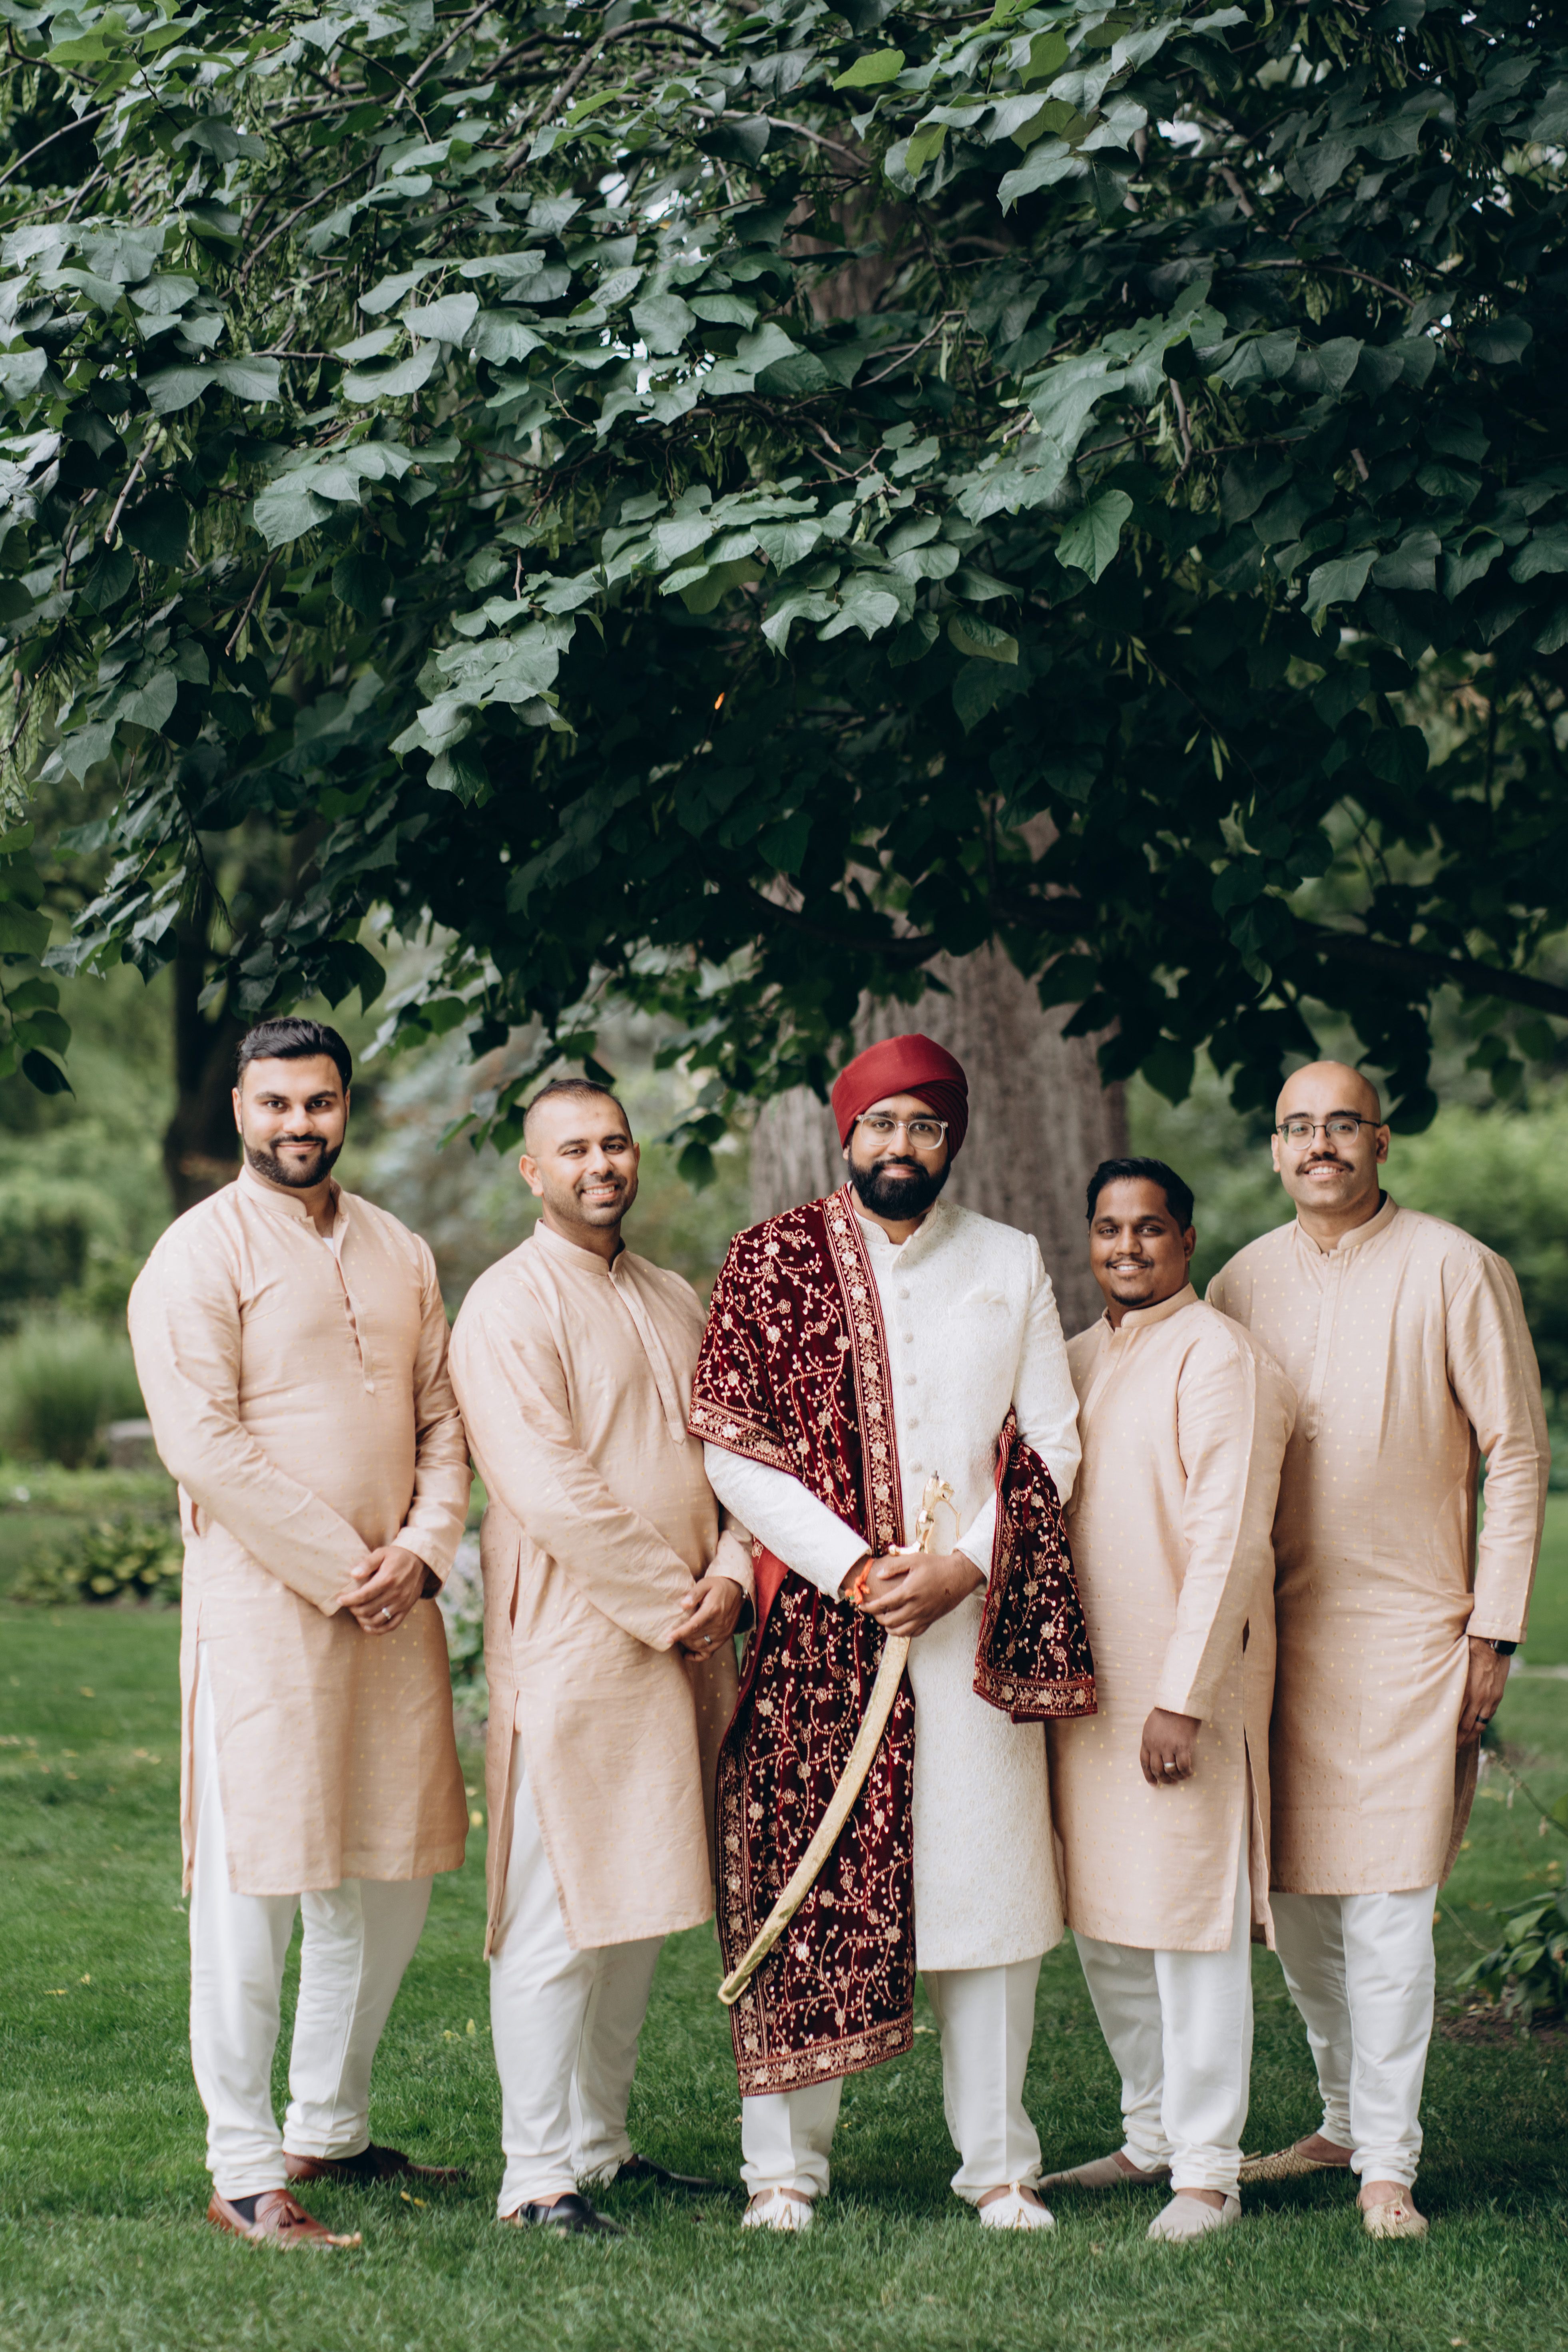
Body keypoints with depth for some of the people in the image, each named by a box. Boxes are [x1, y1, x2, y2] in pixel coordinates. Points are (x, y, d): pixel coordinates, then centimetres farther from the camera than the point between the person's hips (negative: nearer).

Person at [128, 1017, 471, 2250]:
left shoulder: (400, 1254, 15)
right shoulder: (200, 1256, -6)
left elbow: (443, 1417, 14)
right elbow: (205, 1444, -13)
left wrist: (424, 1546, -4)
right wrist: (338, 1571, -14)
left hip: (395, 1606, 7)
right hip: (261, 1606, -6)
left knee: (389, 1877, 11)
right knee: (255, 1885, -5)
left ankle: (331, 2129, 25)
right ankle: (245, 2172, 0)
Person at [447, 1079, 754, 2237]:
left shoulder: (676, 1302, 17)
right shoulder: (508, 1307, -8)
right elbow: (548, 1488, -16)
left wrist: (731, 1577, -2)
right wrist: (670, 1600, -13)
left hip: (683, 1649, 8)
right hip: (574, 1651, -7)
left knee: (645, 1906, 12)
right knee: (560, 1920, -6)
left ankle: (600, 2140, 23)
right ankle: (538, 2177, -1)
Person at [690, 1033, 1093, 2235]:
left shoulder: (1012, 1264, 11)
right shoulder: (776, 1258, 4)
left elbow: (1053, 1442, 7)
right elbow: (735, 1449, -2)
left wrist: (965, 1566, -8)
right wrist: (854, 1571, -10)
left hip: (978, 1623, 2)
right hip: (817, 1619, -2)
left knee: (988, 1883, 1)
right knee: (802, 1883, -2)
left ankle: (999, 2163, 8)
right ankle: (785, 2163, 6)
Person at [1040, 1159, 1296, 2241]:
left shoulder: (1221, 1358, -10)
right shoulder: (1079, 1360, 14)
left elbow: (1231, 1542, -16)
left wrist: (1184, 1698, -19)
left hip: (1185, 1693, -8)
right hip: (1084, 1686, 8)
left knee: (1193, 1928, -5)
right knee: (1104, 1925, 13)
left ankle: (1209, 2174, 2)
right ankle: (1153, 2134, 27)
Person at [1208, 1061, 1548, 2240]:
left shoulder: (1454, 1271, -4)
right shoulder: (1243, 1283, 8)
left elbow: (1517, 1455, -2)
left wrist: (1495, 1630, -6)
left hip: (1407, 1625, -4)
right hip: (1275, 1630, 4)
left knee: (1386, 1904, -7)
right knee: (1294, 1898, 8)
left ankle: (1387, 2163, -1)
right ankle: (1345, 2121, 24)